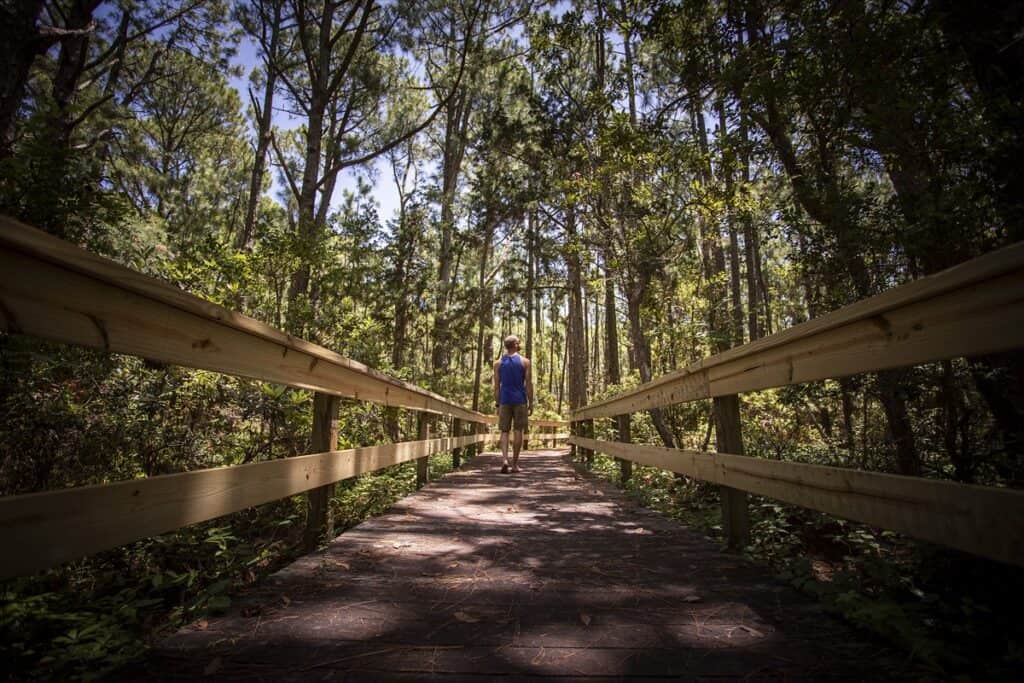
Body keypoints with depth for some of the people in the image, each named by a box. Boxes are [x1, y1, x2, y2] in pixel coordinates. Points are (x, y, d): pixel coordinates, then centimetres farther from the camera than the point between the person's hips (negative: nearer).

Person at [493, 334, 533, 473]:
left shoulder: (498, 363, 6)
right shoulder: (524, 361, 0)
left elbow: (496, 386, 4)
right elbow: (529, 384, -3)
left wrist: (498, 405, 9)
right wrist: (531, 403, 3)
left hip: (505, 401, 2)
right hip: (520, 400, -1)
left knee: (504, 431, 6)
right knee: (518, 431, 5)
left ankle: (505, 459, -13)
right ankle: (515, 464, 9)